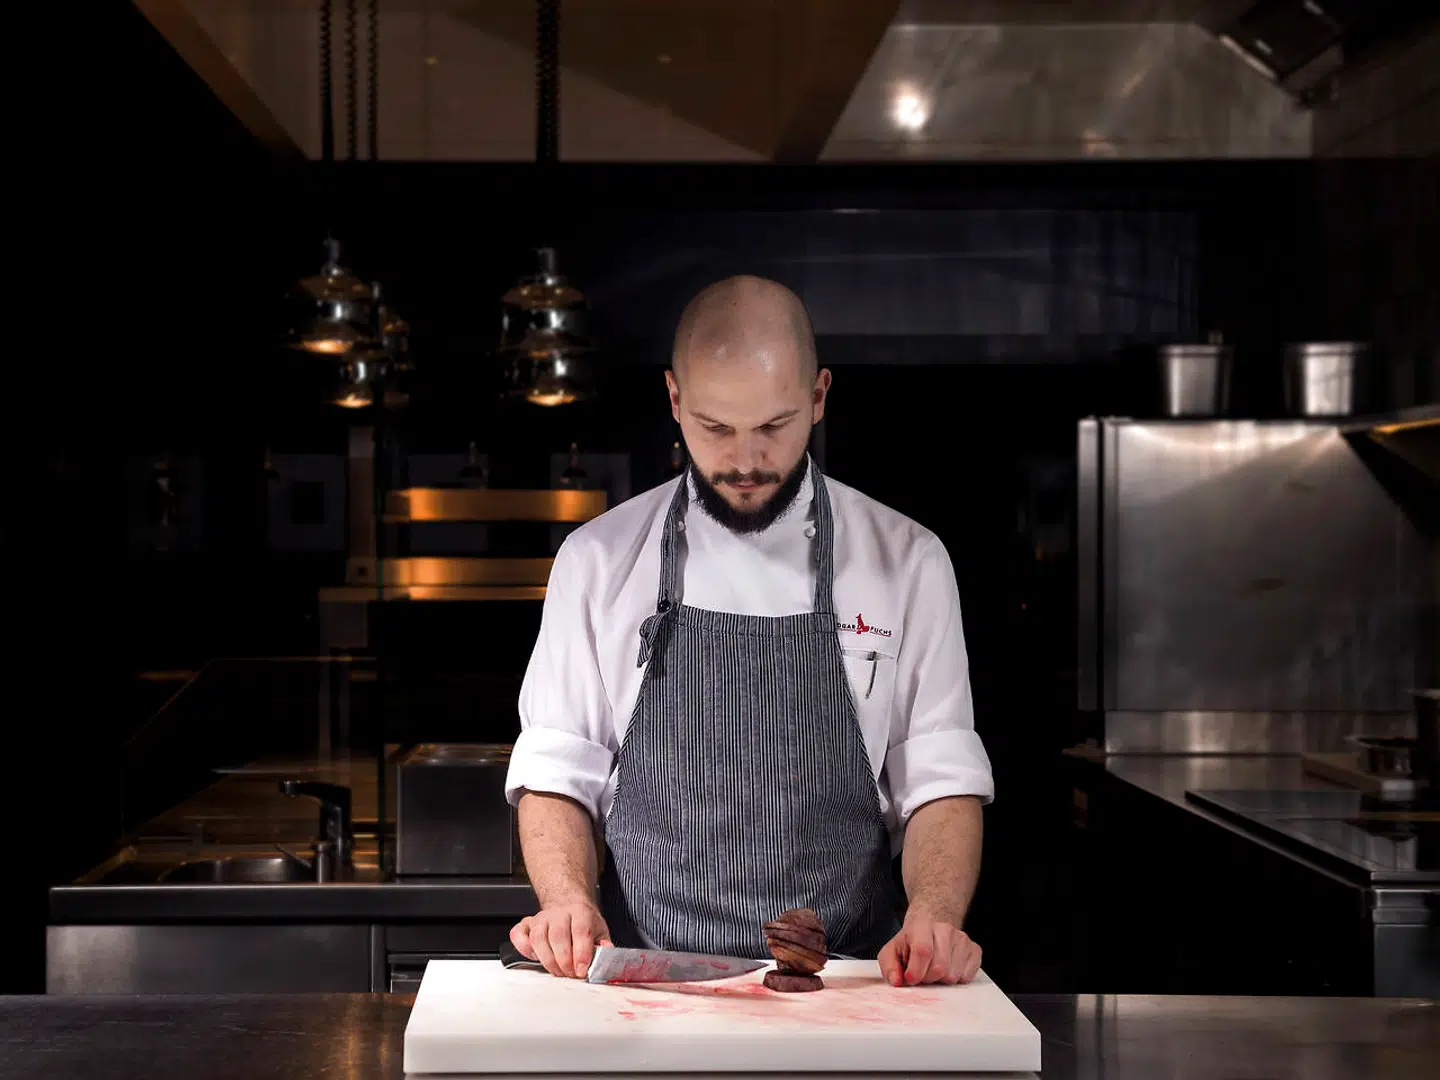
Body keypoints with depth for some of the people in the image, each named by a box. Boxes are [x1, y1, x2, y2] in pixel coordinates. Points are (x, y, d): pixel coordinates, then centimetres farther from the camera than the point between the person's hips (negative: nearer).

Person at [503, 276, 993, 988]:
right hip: (642, 986, 0)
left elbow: (942, 781, 5)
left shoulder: (908, 561, 6)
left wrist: (934, 918, -13)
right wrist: (567, 899, -9)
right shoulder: (599, 559, 7)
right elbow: (557, 772, 9)